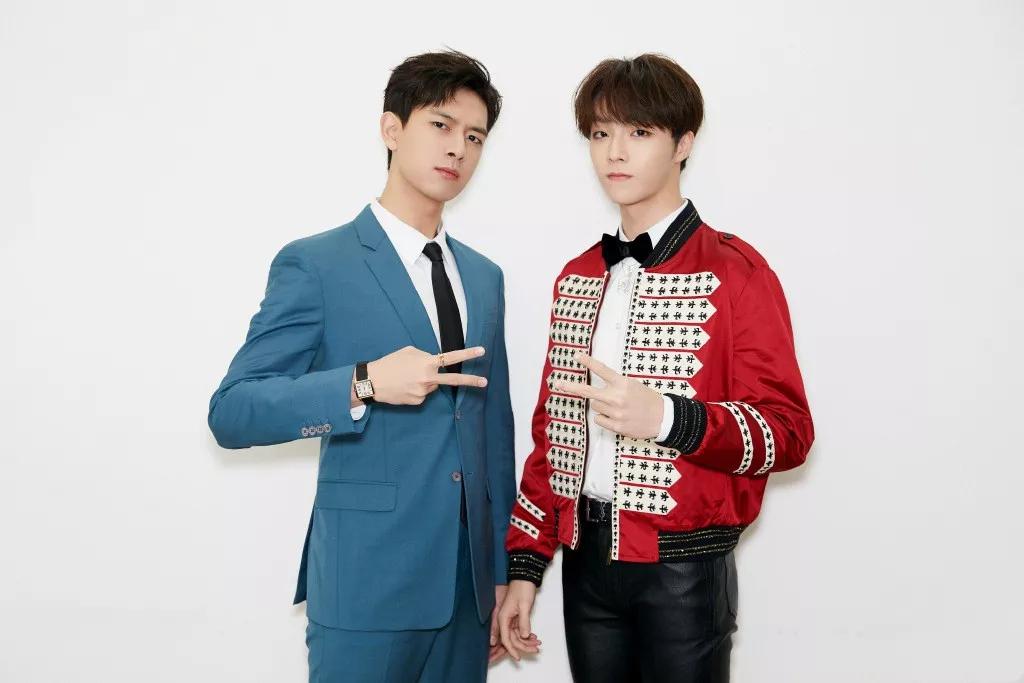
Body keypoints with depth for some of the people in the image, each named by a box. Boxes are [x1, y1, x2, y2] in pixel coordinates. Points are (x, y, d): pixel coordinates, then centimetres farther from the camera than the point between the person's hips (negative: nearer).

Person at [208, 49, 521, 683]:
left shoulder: (485, 277, 12)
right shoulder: (315, 265, -6)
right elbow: (232, 413, -11)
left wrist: (501, 570, 14)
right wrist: (364, 384, -24)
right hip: (368, 580, -5)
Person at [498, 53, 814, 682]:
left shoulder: (735, 271, -8)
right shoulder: (578, 278, 9)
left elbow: (789, 430, -14)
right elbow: (551, 431, 11)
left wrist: (665, 417, -30)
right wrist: (525, 564, 8)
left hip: (682, 567, -5)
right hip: (585, 559, 5)